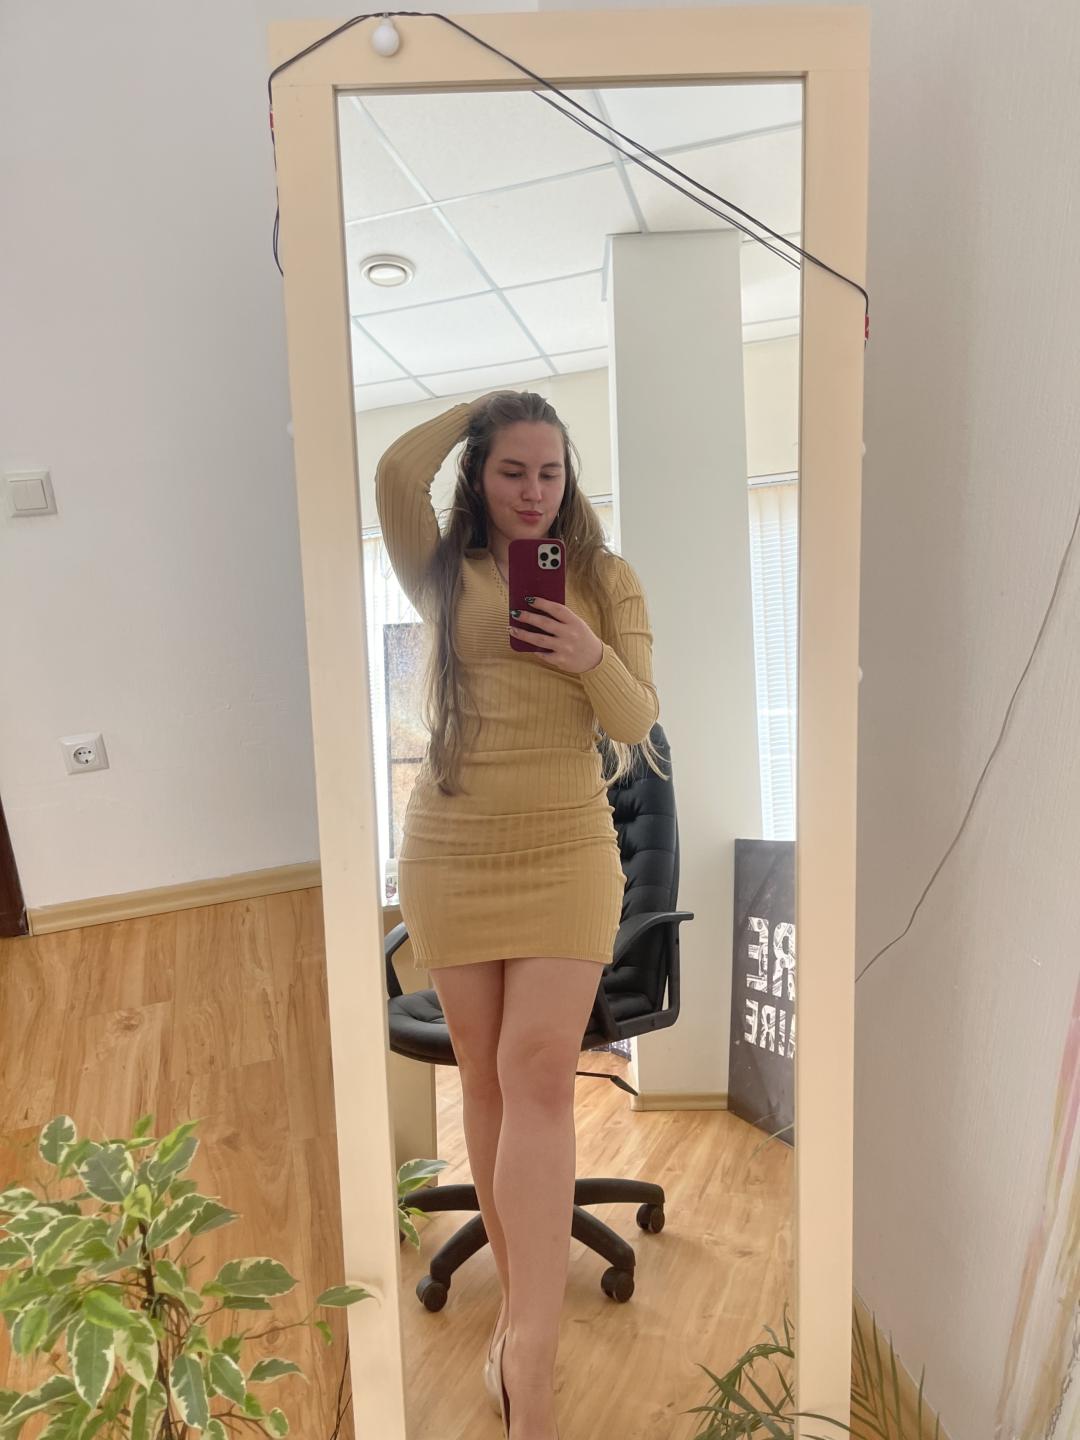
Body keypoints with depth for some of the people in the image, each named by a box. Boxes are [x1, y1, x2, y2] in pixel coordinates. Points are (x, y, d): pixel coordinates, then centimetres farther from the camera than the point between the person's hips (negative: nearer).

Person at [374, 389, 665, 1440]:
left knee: (538, 1075, -12)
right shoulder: (443, 572, 6)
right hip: (449, 855, 1)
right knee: (486, 1079, 8)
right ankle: (520, 1295, 27)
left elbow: (638, 725, 2)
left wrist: (595, 659, -19)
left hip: (567, 852, -1)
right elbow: (394, 472, -12)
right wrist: (481, 404, 4)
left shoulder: (606, 578, 6)